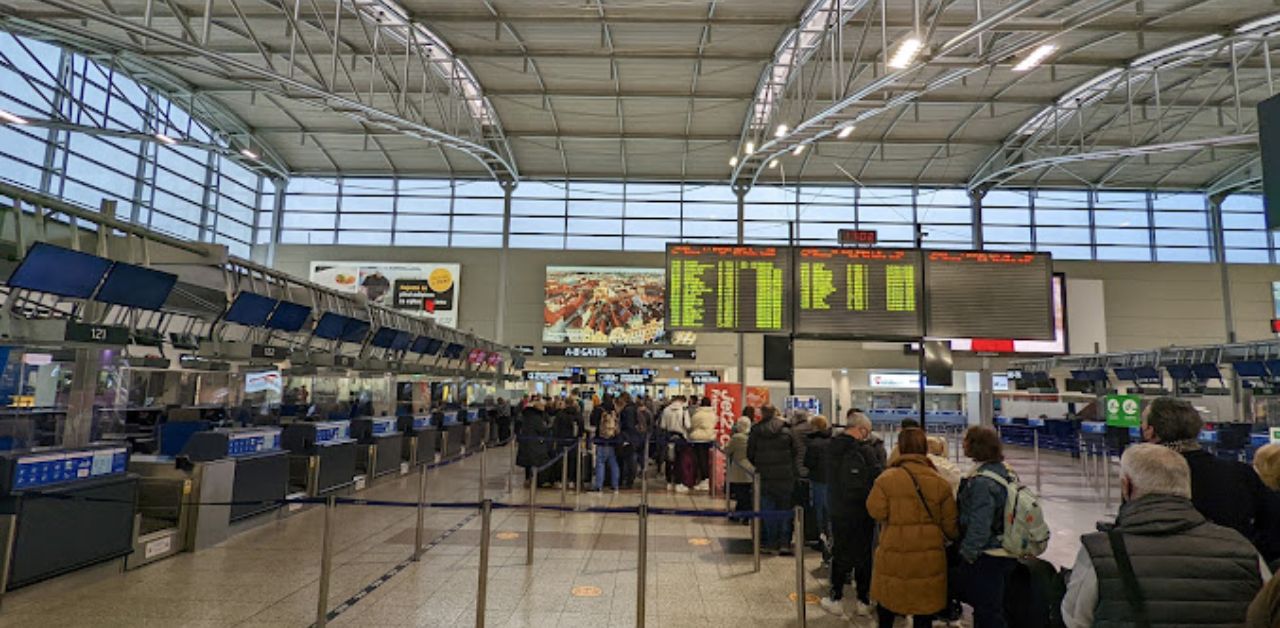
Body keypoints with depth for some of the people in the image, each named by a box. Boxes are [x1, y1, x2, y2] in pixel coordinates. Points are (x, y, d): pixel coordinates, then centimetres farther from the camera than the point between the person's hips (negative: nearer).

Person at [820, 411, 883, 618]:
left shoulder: (832, 447, 0)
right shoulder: (865, 451, -20)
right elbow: (878, 475, -15)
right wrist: (878, 448, -2)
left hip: (837, 510, 4)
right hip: (861, 512, -4)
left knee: (839, 554, 16)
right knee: (863, 556, 12)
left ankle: (836, 598, 24)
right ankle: (863, 601, 22)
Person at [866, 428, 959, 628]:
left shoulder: (886, 479, -15)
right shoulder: (940, 483, -6)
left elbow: (876, 511, -14)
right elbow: (950, 523, 0)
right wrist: (956, 539, 21)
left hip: (895, 553, -2)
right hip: (929, 556, 2)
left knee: (887, 602, 19)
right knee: (924, 606, 16)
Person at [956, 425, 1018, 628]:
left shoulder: (982, 481, -26)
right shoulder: (1004, 471, 3)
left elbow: (979, 525, -24)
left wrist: (967, 553, -11)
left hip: (986, 558, -9)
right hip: (1006, 555, 9)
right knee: (995, 609, 23)